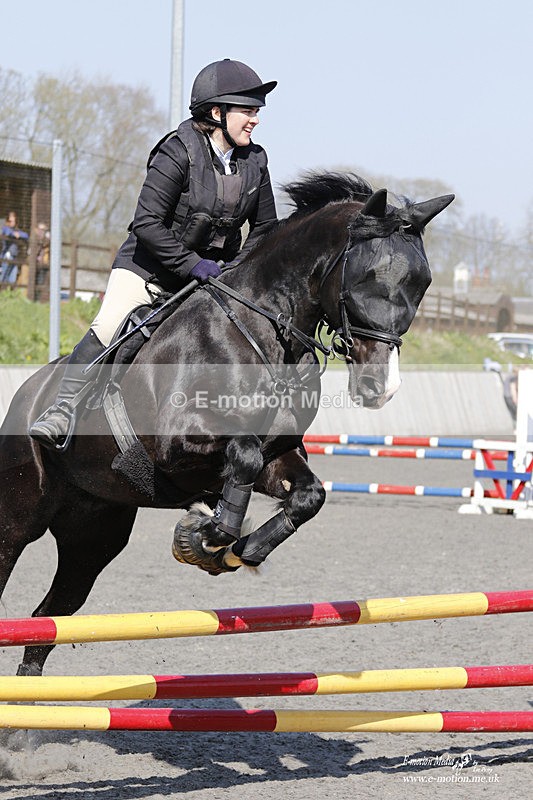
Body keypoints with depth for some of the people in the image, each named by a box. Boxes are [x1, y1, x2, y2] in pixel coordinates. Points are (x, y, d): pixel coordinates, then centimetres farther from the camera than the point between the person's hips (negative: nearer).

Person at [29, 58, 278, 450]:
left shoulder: (255, 162, -2)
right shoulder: (178, 152, -17)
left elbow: (266, 227, 10)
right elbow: (147, 224, -21)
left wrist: (239, 267, -6)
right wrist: (192, 264, -26)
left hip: (215, 269, 5)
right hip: (151, 262, -5)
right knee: (107, 328, -23)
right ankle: (63, 410, -20)